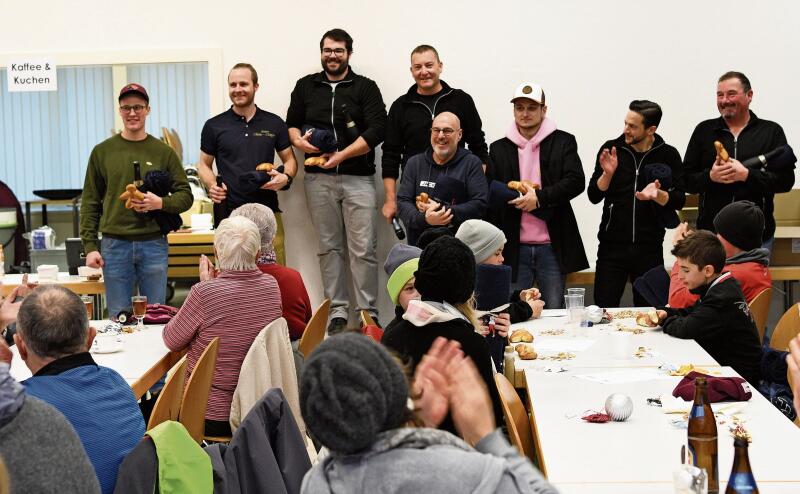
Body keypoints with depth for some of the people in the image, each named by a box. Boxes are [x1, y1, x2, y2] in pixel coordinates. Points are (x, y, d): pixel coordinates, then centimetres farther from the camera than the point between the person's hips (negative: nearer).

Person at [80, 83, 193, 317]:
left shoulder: (163, 152, 6)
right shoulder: (102, 151, 6)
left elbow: (185, 196, 6)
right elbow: (90, 203, 6)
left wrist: (161, 203, -14)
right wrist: (90, 246, -1)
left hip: (153, 244, 0)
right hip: (114, 245, 0)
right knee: (119, 316, 5)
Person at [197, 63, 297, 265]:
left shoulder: (274, 123, 10)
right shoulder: (214, 126, 8)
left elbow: (289, 159, 16)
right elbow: (204, 164, 14)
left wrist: (286, 177, -6)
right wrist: (211, 186, -6)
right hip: (228, 212, -1)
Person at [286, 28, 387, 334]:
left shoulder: (365, 88, 4)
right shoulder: (306, 86, 13)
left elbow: (376, 130, -6)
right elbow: (291, 123, 18)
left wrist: (341, 155, -14)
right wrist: (297, 140, -5)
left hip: (357, 178, -2)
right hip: (318, 179, 3)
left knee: (363, 248, -5)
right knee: (329, 247, 6)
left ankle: (368, 312, 0)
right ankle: (337, 311, 12)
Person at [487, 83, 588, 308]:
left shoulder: (563, 142, 4)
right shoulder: (498, 149, 9)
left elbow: (576, 181, -7)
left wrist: (540, 197, -18)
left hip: (552, 246, -1)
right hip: (514, 247, 1)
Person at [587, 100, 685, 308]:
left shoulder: (668, 155, 0)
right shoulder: (611, 149, 1)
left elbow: (679, 200, -2)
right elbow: (594, 196, 0)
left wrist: (657, 195, -21)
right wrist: (607, 174, -17)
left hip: (649, 249, 0)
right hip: (612, 245, 0)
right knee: (604, 309, -1)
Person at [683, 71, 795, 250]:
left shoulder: (771, 131, 3)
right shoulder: (704, 130, 8)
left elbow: (786, 179, -4)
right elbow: (686, 180, 6)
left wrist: (747, 175, -18)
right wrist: (710, 176, -14)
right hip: (710, 231, 1)